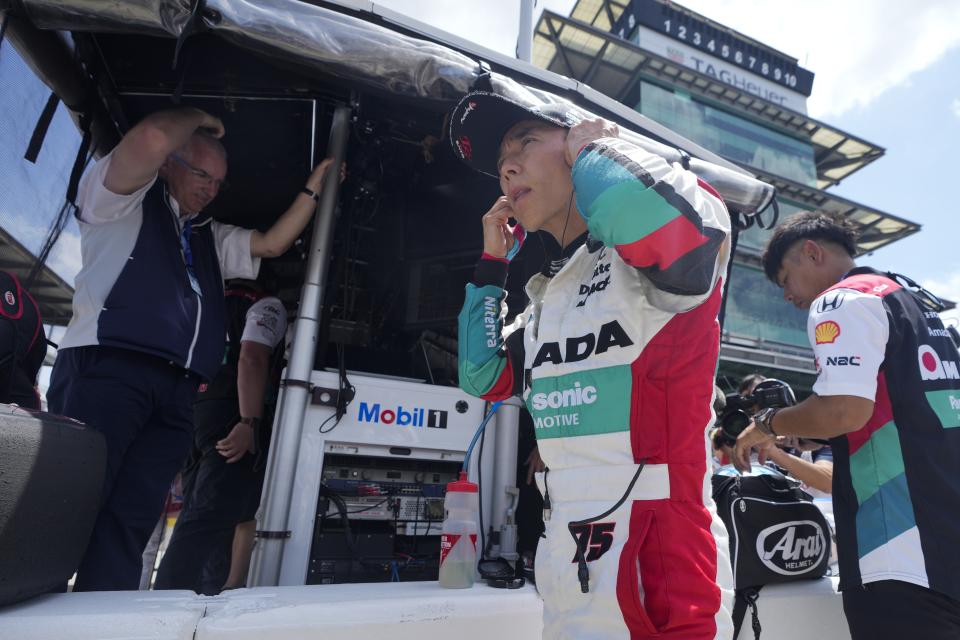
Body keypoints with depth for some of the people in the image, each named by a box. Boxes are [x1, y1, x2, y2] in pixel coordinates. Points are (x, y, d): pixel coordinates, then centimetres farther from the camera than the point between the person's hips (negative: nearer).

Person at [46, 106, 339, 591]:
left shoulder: (211, 237, 30)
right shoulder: (121, 198, 12)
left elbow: (273, 244, 26)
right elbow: (151, 140, -8)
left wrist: (314, 187, 27)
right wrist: (196, 119, 13)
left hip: (176, 392, 6)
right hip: (105, 369, -5)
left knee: (127, 523, -1)